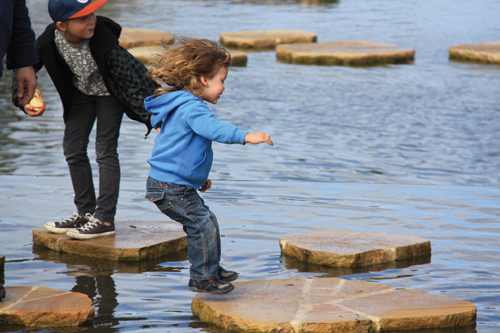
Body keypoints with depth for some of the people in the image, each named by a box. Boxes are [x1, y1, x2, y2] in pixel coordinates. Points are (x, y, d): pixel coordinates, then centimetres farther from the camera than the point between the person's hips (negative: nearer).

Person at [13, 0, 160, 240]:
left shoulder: (104, 40, -36)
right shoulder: (48, 41, -27)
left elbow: (131, 80, -28)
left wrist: (152, 116, -26)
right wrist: (23, 99, -18)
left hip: (109, 93, -5)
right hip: (80, 92, 5)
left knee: (105, 150, -10)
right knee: (73, 148, 6)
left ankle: (105, 219, -4)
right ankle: (85, 213, 19)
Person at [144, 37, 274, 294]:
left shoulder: (181, 106, 17)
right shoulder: (191, 107, -19)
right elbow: (213, 128, -39)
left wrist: (199, 177, 34)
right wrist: (245, 136, -47)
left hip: (172, 184, 11)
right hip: (171, 189, -11)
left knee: (201, 223, 20)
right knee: (204, 225, -9)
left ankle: (212, 270, 32)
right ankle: (203, 278, -1)